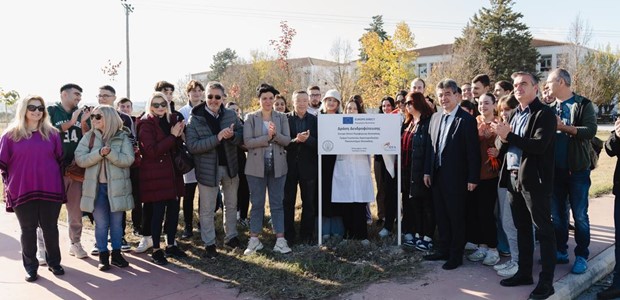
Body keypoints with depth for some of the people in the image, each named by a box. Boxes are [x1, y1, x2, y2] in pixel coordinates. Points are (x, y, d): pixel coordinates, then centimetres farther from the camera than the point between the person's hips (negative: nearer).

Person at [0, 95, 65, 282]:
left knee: (50, 227, 9)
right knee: (28, 229, 8)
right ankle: (30, 267, 18)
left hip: (50, 189, 1)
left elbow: (60, 159, 11)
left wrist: (55, 179, 8)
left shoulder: (52, 133, 6)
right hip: (22, 191, -1)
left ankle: (54, 263, 22)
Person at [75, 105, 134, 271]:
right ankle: (103, 255, 19)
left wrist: (110, 153, -23)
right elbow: (80, 159, -7)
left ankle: (116, 253, 22)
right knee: (101, 223, 7)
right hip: (96, 186, 1)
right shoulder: (89, 137, 3)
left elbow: (128, 160, -11)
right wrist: (99, 153, -20)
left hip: (117, 186, -1)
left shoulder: (122, 137, -1)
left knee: (116, 222, 9)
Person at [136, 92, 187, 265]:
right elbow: (151, 150, -18)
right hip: (155, 174, -6)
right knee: (158, 211, -2)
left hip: (172, 172, 6)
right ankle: (156, 250, 10)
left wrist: (179, 135, -5)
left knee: (173, 209, 9)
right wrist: (172, 136, -17)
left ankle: (171, 246, 23)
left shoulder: (172, 120, 12)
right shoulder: (146, 124, -7)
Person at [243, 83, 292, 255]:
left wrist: (275, 134, -21)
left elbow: (287, 140, -3)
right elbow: (247, 142, -10)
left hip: (277, 166, 2)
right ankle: (254, 240, 14)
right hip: (256, 167, -1)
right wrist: (268, 137, -18)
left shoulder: (282, 118, 6)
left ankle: (280, 240, 11)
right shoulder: (250, 118, 0)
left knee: (277, 204, 6)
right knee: (257, 204, 5)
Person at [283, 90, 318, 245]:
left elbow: (319, 142, -4)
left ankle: (307, 234, 21)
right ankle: (288, 234, 19)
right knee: (288, 202, 8)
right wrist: (295, 140, -25)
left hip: (308, 166, 1)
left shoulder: (315, 120, 3)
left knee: (309, 202, 9)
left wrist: (307, 139, -22)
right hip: (290, 166, -1)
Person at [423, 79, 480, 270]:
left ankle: (456, 255, 16)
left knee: (456, 217, 4)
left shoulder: (467, 120, -10)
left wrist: (473, 178, -14)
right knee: (441, 216, 15)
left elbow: (473, 151, -12)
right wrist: (428, 171, 10)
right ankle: (443, 250, 27)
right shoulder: (435, 118, 10)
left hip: (456, 177, -6)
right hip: (437, 175, 6)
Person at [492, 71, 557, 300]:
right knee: (522, 228, 15)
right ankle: (524, 272, 27)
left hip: (534, 179, -7)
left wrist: (509, 136, -21)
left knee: (543, 230, 0)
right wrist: (502, 138, -10)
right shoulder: (514, 114, 16)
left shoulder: (544, 114, -7)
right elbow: (501, 145, 12)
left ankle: (546, 281, 7)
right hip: (513, 177, 7)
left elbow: (539, 145, -20)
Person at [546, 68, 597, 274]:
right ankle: (561, 252, 22)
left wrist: (563, 127, -21)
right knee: (557, 214, 11)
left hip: (577, 169, -5)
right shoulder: (550, 108, 12)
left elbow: (590, 131, -16)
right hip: (555, 169, 5)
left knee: (579, 215, 1)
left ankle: (582, 256, 12)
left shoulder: (583, 105, -2)